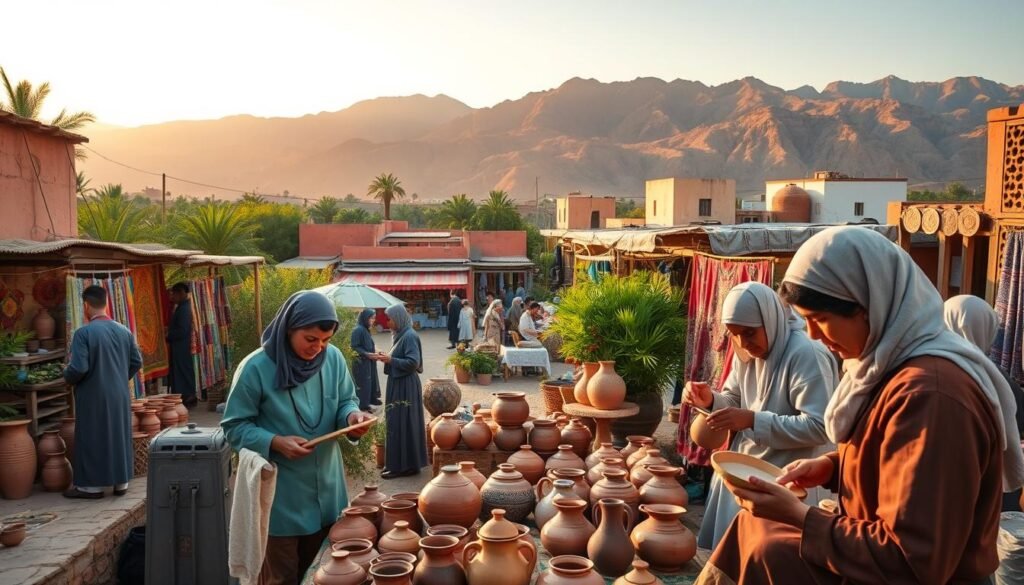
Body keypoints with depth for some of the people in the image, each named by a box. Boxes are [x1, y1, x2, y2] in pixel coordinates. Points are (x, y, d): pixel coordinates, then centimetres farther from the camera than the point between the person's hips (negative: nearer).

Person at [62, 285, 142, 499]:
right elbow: (137, 362, 7)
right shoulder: (124, 331, 2)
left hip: (94, 398, -5)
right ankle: (121, 482, 20)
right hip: (120, 396, 5)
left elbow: (78, 369, -19)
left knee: (92, 440, 6)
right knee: (120, 437, 13)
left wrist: (66, 375, 2)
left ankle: (92, 485, 13)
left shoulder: (83, 333, -16)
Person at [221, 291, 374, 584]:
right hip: (281, 495, -4)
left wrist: (352, 415, -17)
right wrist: (275, 443, -26)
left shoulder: (334, 358, -6)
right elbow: (235, 426, -11)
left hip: (326, 488, 4)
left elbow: (346, 401, 6)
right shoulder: (256, 368, -18)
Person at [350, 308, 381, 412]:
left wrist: (374, 351, 5)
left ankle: (372, 399, 32)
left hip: (369, 362, 9)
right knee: (363, 383, -2)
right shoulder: (358, 330, -18)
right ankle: (362, 405, 6)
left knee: (371, 380, 18)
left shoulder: (366, 330, 9)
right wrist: (367, 354, -24)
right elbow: (355, 347, -20)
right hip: (361, 362, -9)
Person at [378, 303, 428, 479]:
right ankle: (398, 463, 22)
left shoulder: (409, 336, -17)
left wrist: (391, 360, -16)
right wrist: (388, 358, 4)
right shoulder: (400, 334, 12)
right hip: (398, 385, 10)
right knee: (397, 424, 14)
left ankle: (404, 465, 2)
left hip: (405, 387, -10)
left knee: (402, 424, -5)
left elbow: (413, 363, -23)